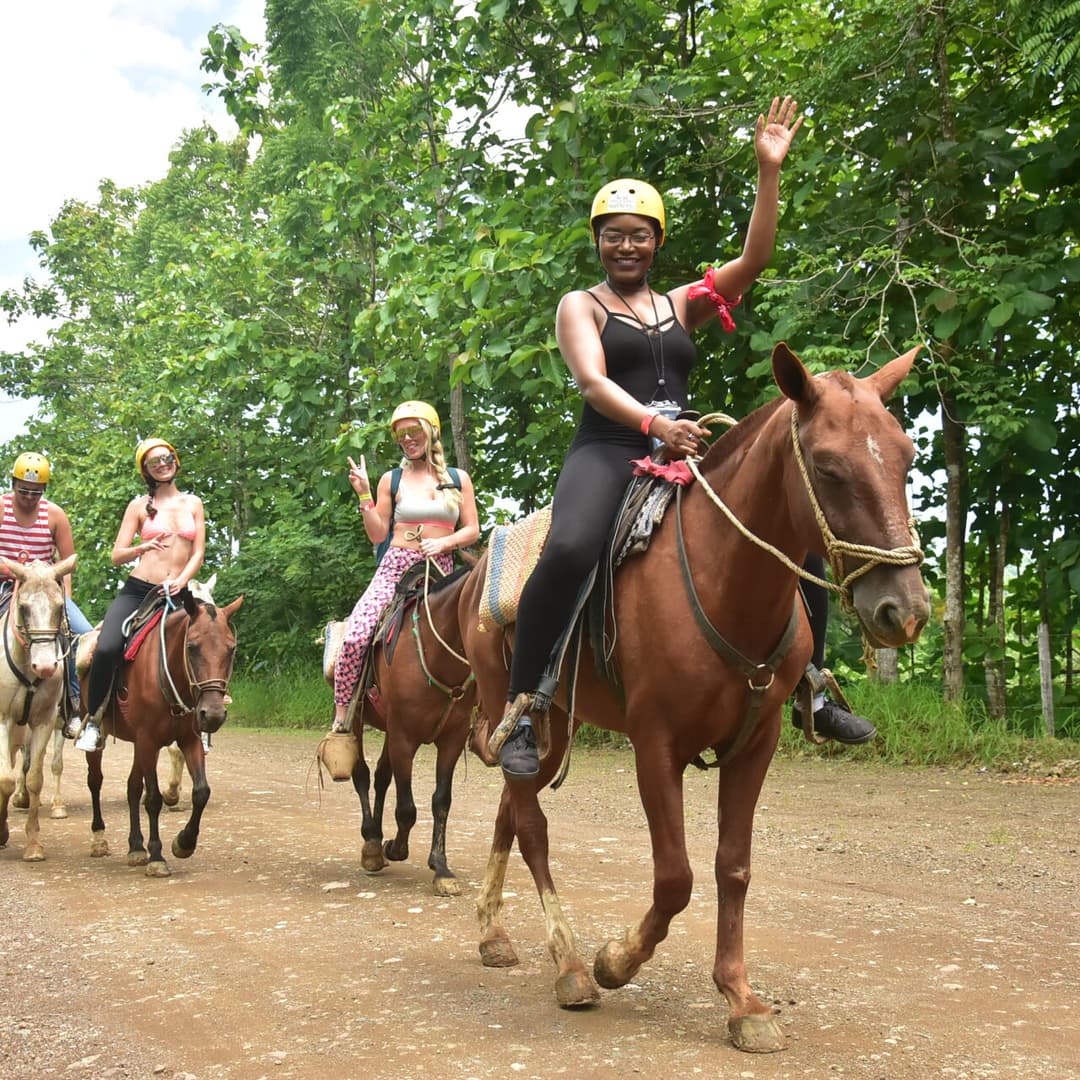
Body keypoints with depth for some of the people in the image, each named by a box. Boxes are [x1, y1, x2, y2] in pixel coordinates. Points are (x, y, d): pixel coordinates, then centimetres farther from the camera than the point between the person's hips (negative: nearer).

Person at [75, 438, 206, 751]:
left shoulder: (193, 504, 12)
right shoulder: (139, 506, 6)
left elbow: (198, 553, 6)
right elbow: (117, 556, 3)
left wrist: (180, 581, -11)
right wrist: (143, 547, -16)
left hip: (177, 595, 3)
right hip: (137, 591, -2)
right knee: (106, 649, -26)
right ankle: (93, 720, -7)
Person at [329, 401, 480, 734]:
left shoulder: (458, 479, 11)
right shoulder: (392, 480, 9)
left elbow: (472, 530, 8)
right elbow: (378, 535, 7)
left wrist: (443, 542, -11)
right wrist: (364, 495, -4)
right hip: (396, 568, -1)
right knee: (354, 637, -21)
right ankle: (341, 717, -7)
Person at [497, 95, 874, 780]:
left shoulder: (681, 306, 23)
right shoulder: (581, 306, 10)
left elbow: (752, 261, 11)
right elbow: (593, 382, -8)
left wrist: (770, 172, 2)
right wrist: (652, 424, -27)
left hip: (681, 454, 5)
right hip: (607, 453, -5)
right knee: (569, 550, -37)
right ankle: (520, 710, -27)